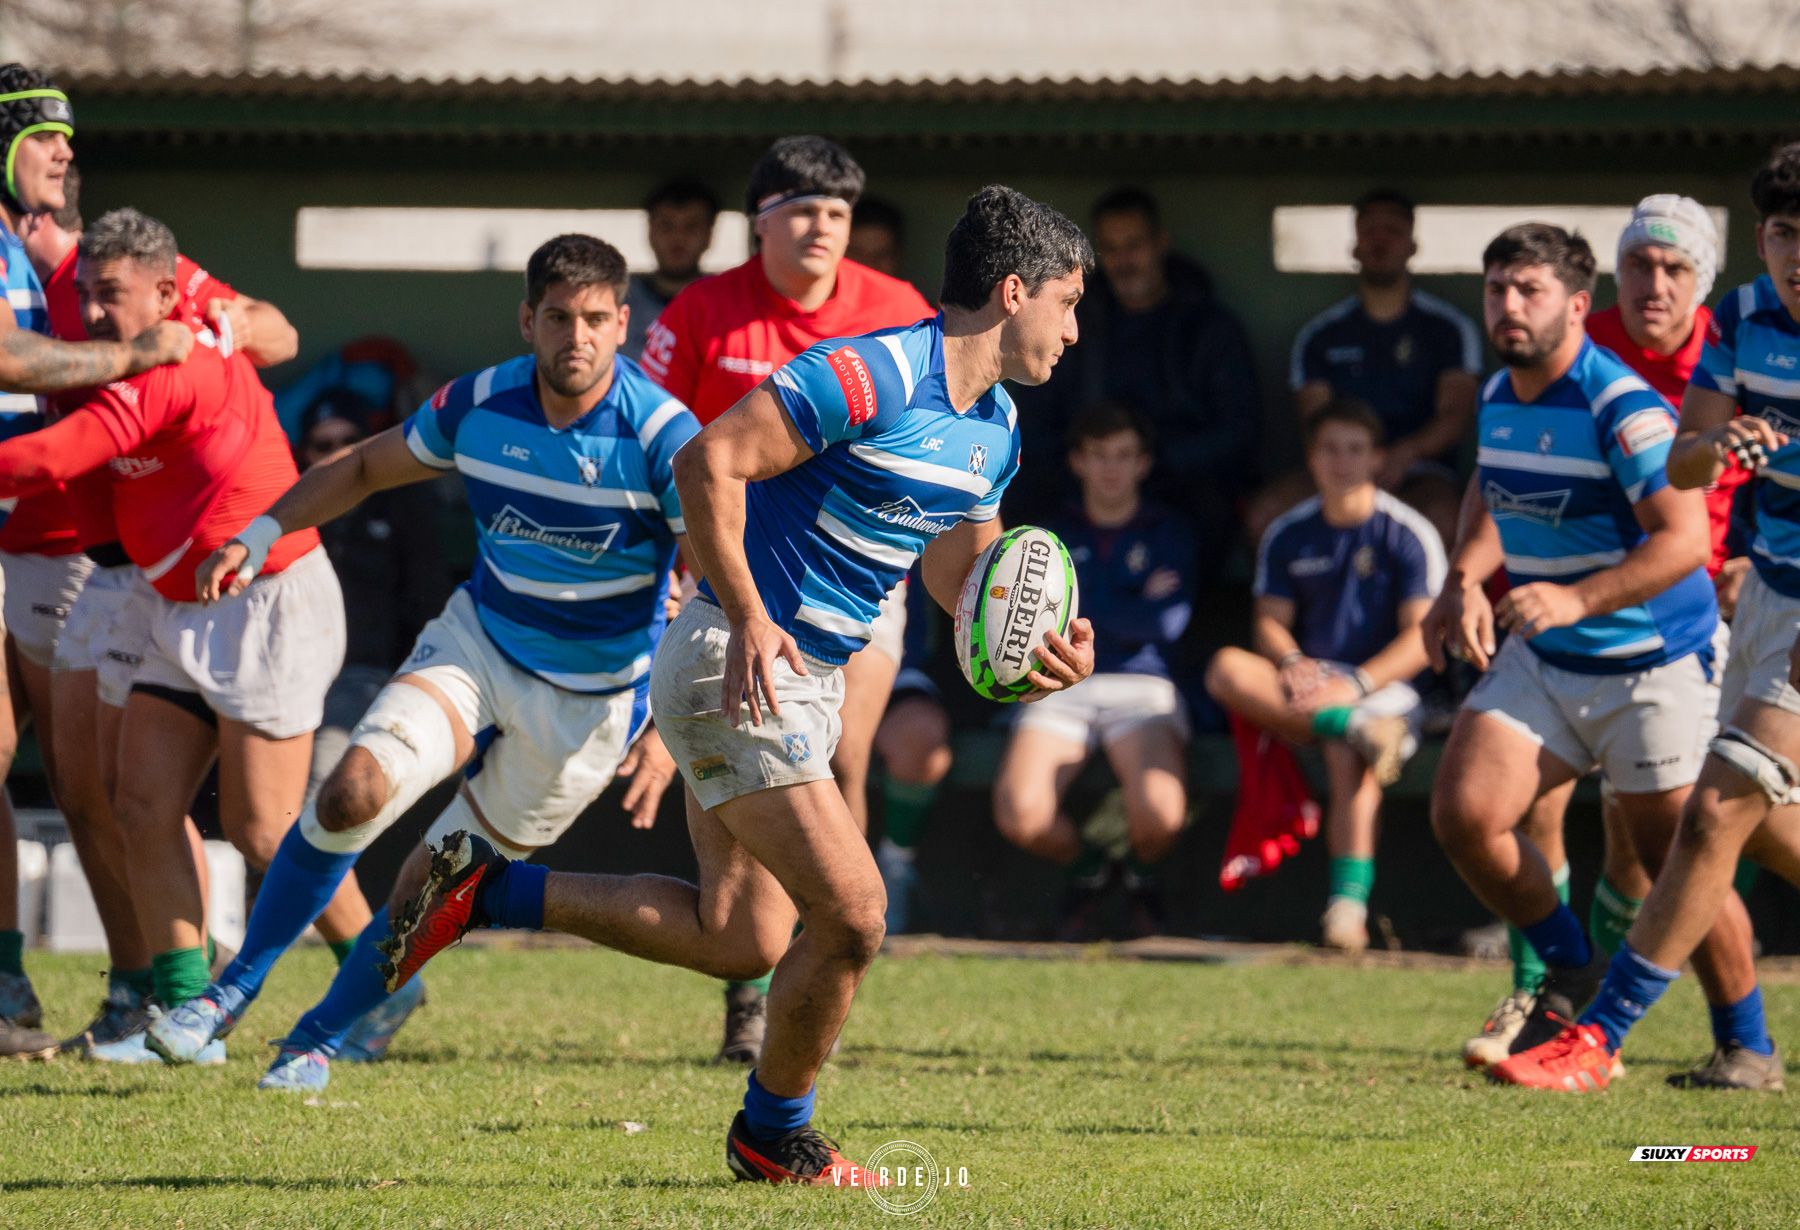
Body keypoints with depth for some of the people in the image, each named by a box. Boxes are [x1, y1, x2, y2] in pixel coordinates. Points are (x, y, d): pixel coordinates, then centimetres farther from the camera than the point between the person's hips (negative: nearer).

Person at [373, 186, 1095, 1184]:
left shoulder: (993, 428, 10)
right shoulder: (870, 375, -19)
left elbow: (964, 576, 20)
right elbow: (708, 461, -22)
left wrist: (1040, 650, -1)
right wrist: (748, 619, -25)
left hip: (805, 682, 10)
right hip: (736, 667, -10)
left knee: (739, 940, 10)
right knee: (851, 916, -12)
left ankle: (485, 889, 20)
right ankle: (774, 1137, 10)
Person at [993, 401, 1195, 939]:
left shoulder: (1168, 532, 15)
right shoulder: (1055, 535, 19)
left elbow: (1169, 622, -1)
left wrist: (1082, 604, 3)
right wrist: (1135, 607, -2)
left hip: (1142, 686, -1)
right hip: (1062, 688, 1)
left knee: (1159, 814, -33)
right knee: (1017, 812, -29)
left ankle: (1142, 875, 8)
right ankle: (1086, 870, 8)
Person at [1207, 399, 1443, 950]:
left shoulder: (1410, 535, -2)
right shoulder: (1288, 535, 10)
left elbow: (1423, 637, -8)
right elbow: (1270, 622, 8)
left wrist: (1356, 684, -21)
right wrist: (1294, 665, -16)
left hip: (1383, 687, -4)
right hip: (1307, 692, 4)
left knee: (1351, 765, -37)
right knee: (1227, 669, -26)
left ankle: (1349, 904, -41)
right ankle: (1355, 730, -36)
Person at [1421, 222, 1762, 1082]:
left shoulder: (1622, 407, -20)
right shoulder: (1497, 398, 4)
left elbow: (1683, 539, -28)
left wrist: (1576, 600, -39)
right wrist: (1465, 579, 5)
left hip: (1652, 667, -7)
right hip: (1540, 661, 7)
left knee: (1677, 861, -4)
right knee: (1463, 815, -10)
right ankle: (1572, 971, 12)